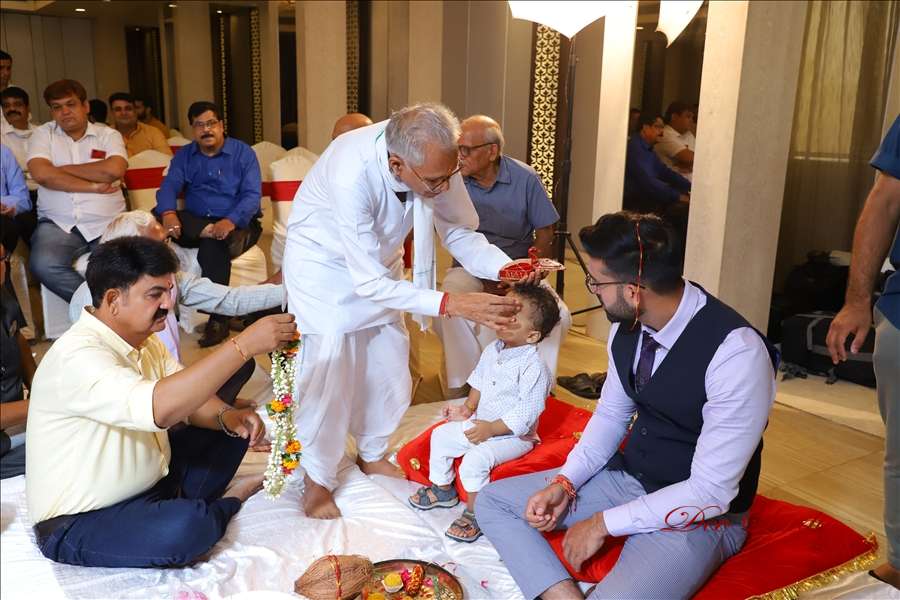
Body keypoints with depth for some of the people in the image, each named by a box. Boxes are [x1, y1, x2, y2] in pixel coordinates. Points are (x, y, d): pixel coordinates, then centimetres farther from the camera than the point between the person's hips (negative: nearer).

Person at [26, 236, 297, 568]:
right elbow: (160, 407, -43)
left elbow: (188, 397, 5)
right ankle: (225, 502, 1)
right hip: (78, 524, -8)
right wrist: (244, 344, -43)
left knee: (232, 428, 6)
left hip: (148, 482, 8)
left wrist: (228, 417, -18)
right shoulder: (77, 356, -28)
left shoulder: (144, 341, 1)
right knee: (188, 527, -32)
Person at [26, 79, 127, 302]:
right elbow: (42, 174, -8)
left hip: (108, 223, 0)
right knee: (43, 265, -30)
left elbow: (114, 170, -11)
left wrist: (63, 169, -4)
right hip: (58, 224, 1)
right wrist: (93, 187, -9)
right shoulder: (43, 134, 11)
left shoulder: (108, 135, 10)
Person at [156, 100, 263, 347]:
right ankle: (213, 232, -35)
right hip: (195, 223, 4)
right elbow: (169, 187, -3)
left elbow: (252, 195, -11)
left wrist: (231, 220, -32)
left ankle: (218, 320, -28)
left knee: (212, 246, -37)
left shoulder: (243, 153, 2)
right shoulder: (184, 156, 13)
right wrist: (168, 213, -28)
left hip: (237, 223, -3)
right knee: (156, 216, -24)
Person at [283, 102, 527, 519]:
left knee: (389, 360, 9)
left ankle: (372, 453, 34)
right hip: (323, 261, -5)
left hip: (379, 256, 6)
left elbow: (461, 232, -12)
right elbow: (370, 283, -37)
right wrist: (451, 305, -42)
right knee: (329, 366, -9)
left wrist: (506, 268, -30)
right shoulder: (351, 173, -42)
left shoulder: (435, 159, -26)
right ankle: (317, 479, 14)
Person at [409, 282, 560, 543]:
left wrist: (490, 429, -25)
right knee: (440, 436, 6)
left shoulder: (534, 367, -25)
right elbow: (479, 382, 16)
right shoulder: (492, 350, 0)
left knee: (475, 460, -26)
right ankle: (442, 489, 26)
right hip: (480, 423, 8)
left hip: (513, 435, -8)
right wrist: (468, 408, 3)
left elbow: (525, 414, -25)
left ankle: (474, 513, -3)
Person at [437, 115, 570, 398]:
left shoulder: (525, 178, -5)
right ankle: (461, 391, -15)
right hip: (470, 266, -1)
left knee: (557, 316, -24)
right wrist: (483, 278, -17)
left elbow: (544, 232, 0)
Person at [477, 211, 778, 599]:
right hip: (627, 476, 7)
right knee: (492, 500, 2)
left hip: (698, 514, -7)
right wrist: (564, 482, -5)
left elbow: (711, 492, -24)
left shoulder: (736, 353, -28)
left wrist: (605, 522, -18)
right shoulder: (626, 325, -7)